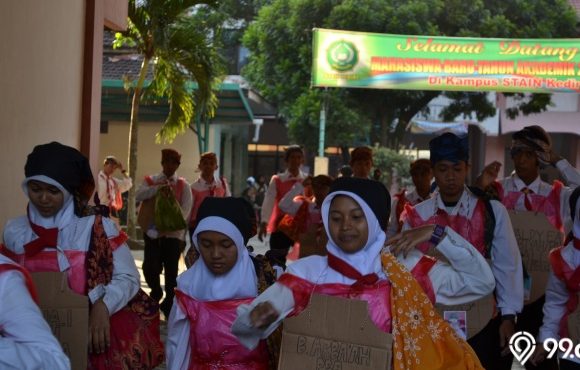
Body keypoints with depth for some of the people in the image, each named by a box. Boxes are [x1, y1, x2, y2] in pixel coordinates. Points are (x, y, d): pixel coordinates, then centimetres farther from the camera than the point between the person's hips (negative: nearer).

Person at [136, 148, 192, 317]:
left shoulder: (183, 185, 4)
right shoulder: (151, 181, 6)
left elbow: (185, 210, -4)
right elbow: (138, 195, -12)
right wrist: (159, 188, -24)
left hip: (173, 233, 0)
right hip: (153, 232, 0)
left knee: (171, 271, 3)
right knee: (150, 267, -7)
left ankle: (168, 306, 16)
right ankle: (156, 292, 23)